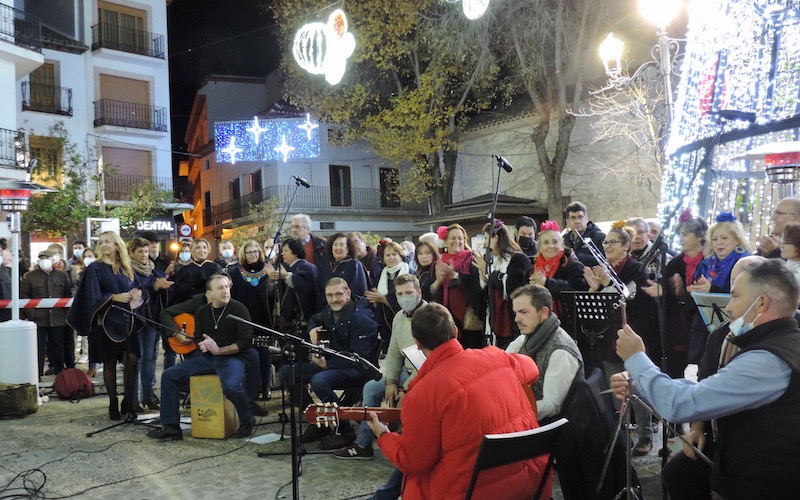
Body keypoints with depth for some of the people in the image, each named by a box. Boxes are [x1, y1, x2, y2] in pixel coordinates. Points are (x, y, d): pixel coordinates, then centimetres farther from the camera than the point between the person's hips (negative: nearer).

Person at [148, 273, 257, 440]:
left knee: (231, 385, -37)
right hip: (207, 357, 6)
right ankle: (171, 427, 2)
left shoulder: (238, 309, -7)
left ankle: (247, 423, -9)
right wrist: (203, 345, -10)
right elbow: (198, 338, 15)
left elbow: (246, 340, -13)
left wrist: (219, 350, -19)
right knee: (169, 375, -4)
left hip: (233, 357, -6)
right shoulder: (202, 312, 10)